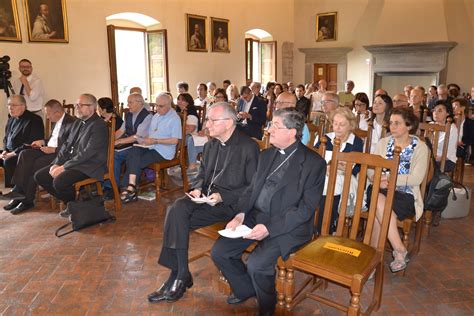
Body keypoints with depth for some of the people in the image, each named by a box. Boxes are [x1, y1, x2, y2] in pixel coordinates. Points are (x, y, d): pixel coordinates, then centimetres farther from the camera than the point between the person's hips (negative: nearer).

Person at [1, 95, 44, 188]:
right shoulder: (11, 119, 15)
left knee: (8, 161, -32)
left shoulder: (34, 120, -12)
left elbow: (30, 145, -18)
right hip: (9, 152, 9)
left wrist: (12, 154, -19)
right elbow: (6, 138, 24)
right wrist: (5, 151, 3)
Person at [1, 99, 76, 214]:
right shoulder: (56, 122, 16)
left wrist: (54, 149, -21)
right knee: (24, 154, -12)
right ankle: (19, 189, -19)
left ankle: (27, 201, -13)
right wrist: (43, 142, 11)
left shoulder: (71, 123, -14)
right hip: (49, 149, 9)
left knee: (37, 163, -25)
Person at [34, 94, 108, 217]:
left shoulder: (99, 125, -13)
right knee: (39, 176, 2)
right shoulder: (77, 123, 16)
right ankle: (70, 202, 12)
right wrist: (56, 164, 0)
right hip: (70, 162, 9)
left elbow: (87, 153, -21)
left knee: (59, 181, -28)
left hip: (89, 167, -9)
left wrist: (64, 167, -19)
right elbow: (66, 145, 16)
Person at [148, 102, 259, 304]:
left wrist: (223, 196, -18)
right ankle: (179, 276, -14)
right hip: (207, 196, 7)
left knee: (177, 219, -23)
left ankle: (179, 277, -6)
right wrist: (198, 188, 2)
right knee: (176, 209, -23)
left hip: (230, 203, -7)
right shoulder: (211, 145, 14)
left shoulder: (248, 147, -8)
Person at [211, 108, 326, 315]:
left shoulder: (313, 162, -9)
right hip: (255, 217, 7)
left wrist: (269, 228, -22)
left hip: (287, 226, -6)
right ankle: (245, 289, 22)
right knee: (219, 252, -5)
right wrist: (241, 214, -6)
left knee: (256, 264, -26)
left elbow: (306, 207, -13)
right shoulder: (267, 155, 12)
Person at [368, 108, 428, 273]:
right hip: (380, 191, 3)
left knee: (378, 210, -31)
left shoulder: (420, 147, 2)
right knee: (378, 200, -32)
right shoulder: (383, 142, 12)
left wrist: (390, 178, -18)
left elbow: (416, 179, -9)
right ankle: (400, 250, -23)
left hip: (405, 196, -3)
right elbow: (370, 168, 4)